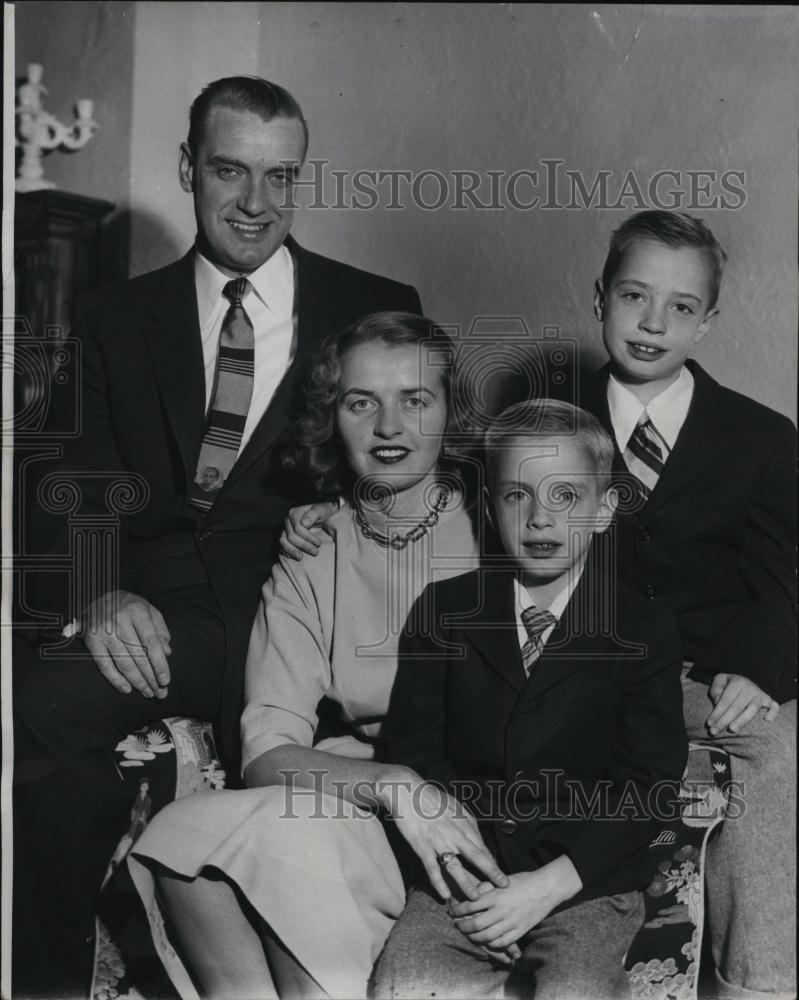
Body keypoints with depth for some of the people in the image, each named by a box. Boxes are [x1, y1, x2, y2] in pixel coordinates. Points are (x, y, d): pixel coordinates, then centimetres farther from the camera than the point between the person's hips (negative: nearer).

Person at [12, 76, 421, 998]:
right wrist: (98, 594, -15)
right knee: (38, 699, -29)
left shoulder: (378, 313, 12)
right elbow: (69, 492, 8)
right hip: (152, 612, 2)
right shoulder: (116, 321, 17)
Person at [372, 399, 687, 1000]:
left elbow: (651, 787, -4)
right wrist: (454, 859, -12)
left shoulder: (645, 632, 2)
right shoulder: (445, 610, 8)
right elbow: (412, 745, 5)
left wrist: (550, 883, -14)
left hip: (587, 883, -1)